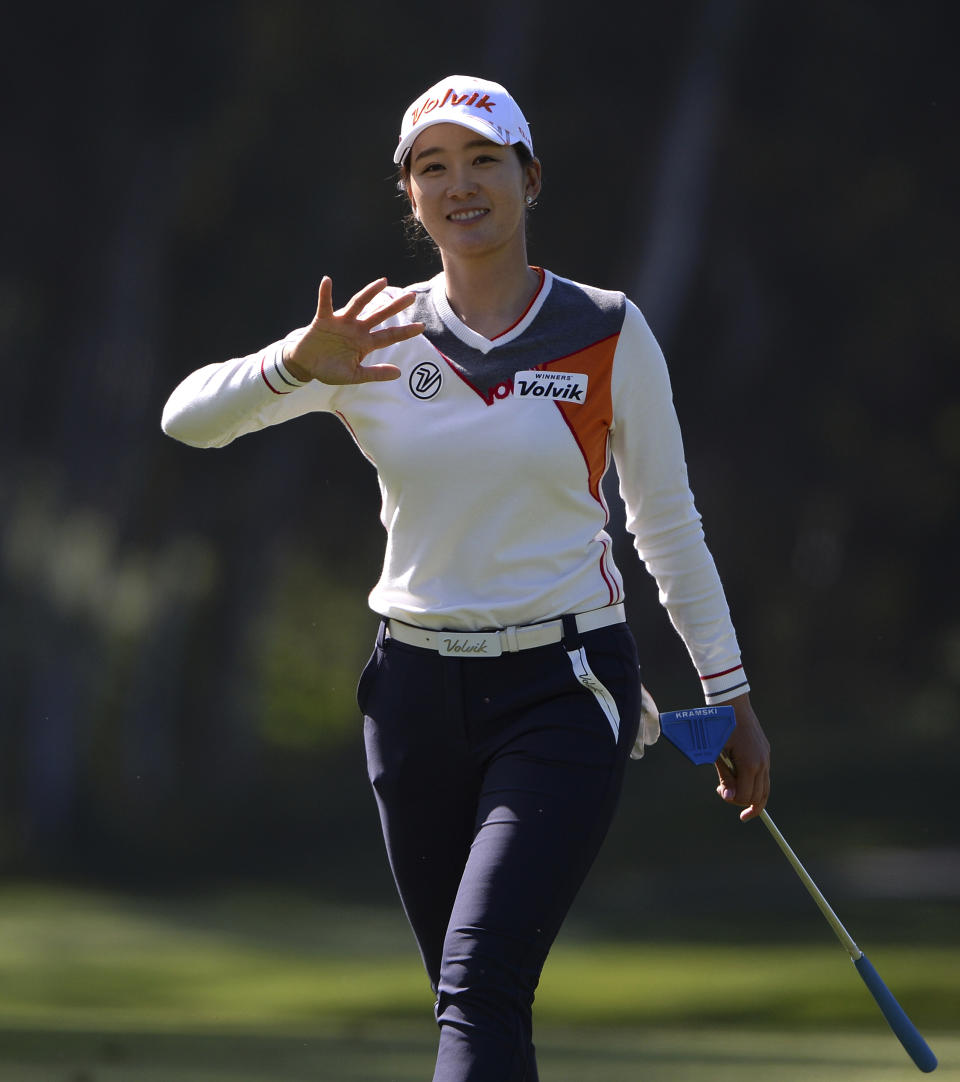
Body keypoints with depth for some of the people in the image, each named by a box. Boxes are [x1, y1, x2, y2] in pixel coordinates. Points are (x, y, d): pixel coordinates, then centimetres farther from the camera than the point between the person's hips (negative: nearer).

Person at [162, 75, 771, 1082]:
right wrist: (296, 365, -23)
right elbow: (187, 418, -4)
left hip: (565, 694, -3)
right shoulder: (374, 338, 3)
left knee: (480, 987, -19)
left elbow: (668, 524, 8)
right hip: (418, 692, 3)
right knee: (468, 1001, 8)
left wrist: (729, 695, 10)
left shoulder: (608, 333, -1)